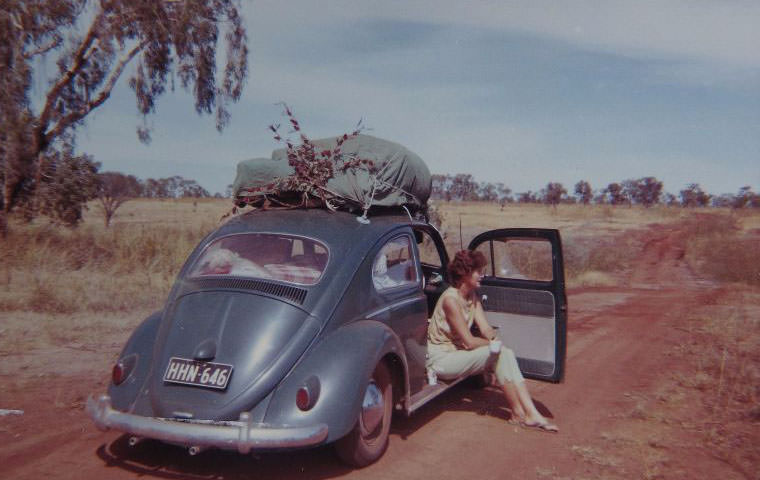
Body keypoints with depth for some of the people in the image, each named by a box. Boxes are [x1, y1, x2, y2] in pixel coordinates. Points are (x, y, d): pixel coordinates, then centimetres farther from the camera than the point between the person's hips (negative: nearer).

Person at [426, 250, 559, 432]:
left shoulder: (472, 295, 6)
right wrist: (494, 344, -8)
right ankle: (517, 413, -10)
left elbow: (485, 328, 2)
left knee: (507, 354, -11)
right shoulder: (451, 299, -22)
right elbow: (468, 342, -22)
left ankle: (532, 414, -15)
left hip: (457, 352, 8)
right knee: (499, 353, -22)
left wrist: (494, 338, -19)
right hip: (440, 359, -8)